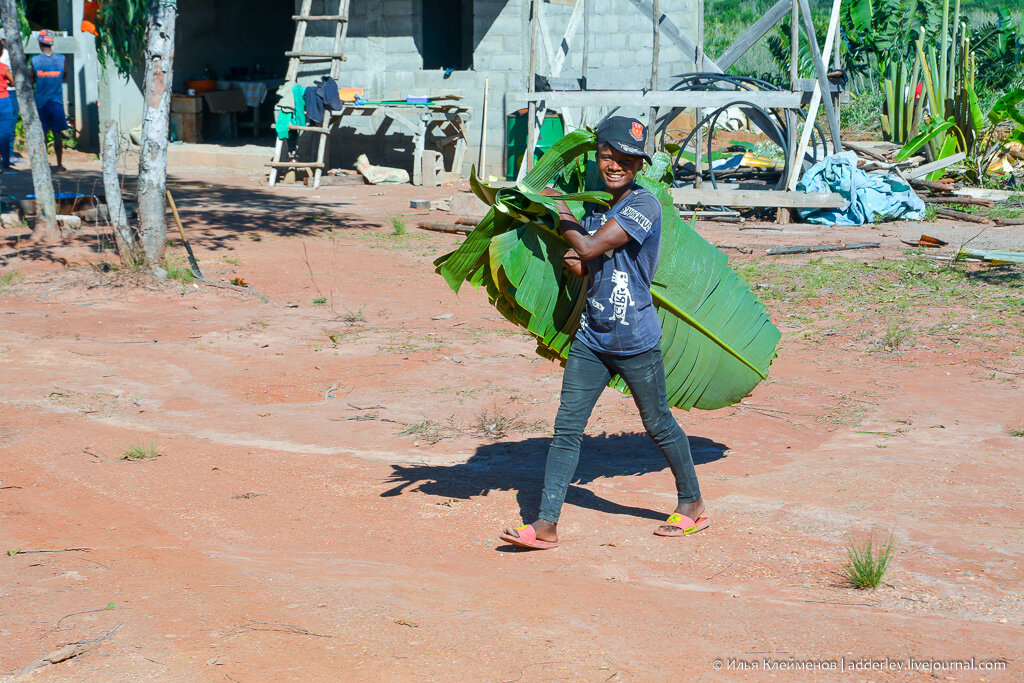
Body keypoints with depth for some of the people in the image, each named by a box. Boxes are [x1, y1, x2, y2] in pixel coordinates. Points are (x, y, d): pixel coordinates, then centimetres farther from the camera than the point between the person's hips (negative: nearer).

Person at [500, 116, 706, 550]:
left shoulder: (644, 204, -15)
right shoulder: (594, 204, 8)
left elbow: (590, 246, -21)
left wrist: (561, 216, -7)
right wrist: (575, 264, -2)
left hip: (635, 341, -6)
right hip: (591, 336, 6)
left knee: (659, 425, 9)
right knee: (567, 428, 0)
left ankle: (693, 505, 30)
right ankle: (546, 525, -1)